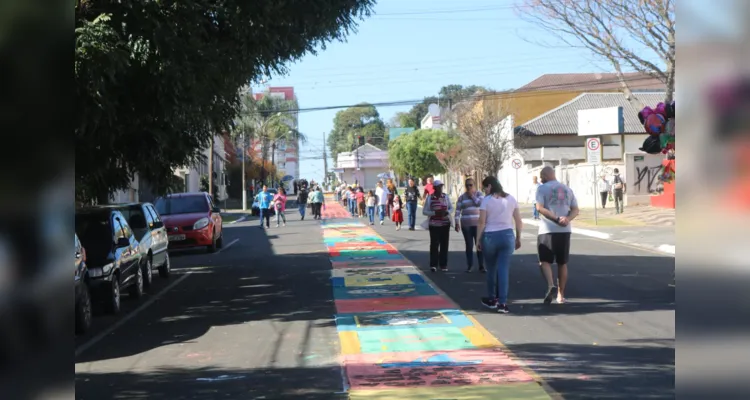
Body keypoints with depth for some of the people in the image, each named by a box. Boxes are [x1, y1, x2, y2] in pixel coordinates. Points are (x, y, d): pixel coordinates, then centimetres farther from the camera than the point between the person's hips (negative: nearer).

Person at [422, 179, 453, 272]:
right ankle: (433, 265, 2)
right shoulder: (429, 198, -1)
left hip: (445, 224, 2)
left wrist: (447, 212, -11)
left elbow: (451, 208, 12)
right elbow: (424, 211, -2)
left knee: (444, 244, 2)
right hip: (434, 225, -2)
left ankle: (443, 265, 9)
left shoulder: (445, 196, 6)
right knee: (434, 244, -7)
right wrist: (434, 213, -17)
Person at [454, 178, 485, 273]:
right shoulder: (462, 197, 6)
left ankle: (481, 266, -1)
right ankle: (469, 265, 11)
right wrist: (457, 223, -6)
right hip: (466, 225, 1)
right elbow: (457, 211, 2)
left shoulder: (479, 194, 4)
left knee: (479, 245, -5)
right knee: (469, 246, 3)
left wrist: (472, 196, -9)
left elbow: (481, 203, -13)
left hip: (478, 224, -1)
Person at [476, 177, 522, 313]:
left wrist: (478, 239, 0)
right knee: (503, 270, 0)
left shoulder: (486, 200, -6)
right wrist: (518, 238, 15)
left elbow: (482, 222, -9)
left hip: (490, 236, -2)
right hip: (507, 235, 2)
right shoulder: (510, 199, 6)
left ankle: (491, 299, 25)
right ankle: (502, 303, -5)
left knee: (491, 269, 13)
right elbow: (518, 221, 7)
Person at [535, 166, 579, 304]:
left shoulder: (542, 188, -1)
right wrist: (567, 219, -10)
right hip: (565, 230, 5)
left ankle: (551, 286, -24)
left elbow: (540, 208, -14)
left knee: (544, 261, 0)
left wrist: (556, 219, -16)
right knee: (562, 263, 12)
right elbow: (575, 210, 7)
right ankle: (561, 295, 16)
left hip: (547, 230, -4)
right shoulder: (567, 189, 15)